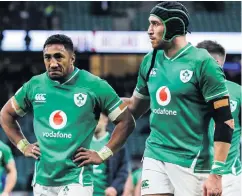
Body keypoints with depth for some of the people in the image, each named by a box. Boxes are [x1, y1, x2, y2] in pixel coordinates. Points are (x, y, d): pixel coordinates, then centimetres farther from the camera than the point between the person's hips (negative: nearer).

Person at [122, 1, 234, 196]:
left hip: (190, 163, -6)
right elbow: (135, 107, 23)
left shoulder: (202, 62, -11)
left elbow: (225, 121, -13)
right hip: (154, 157, 6)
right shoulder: (150, 61, 8)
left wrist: (216, 173, -17)